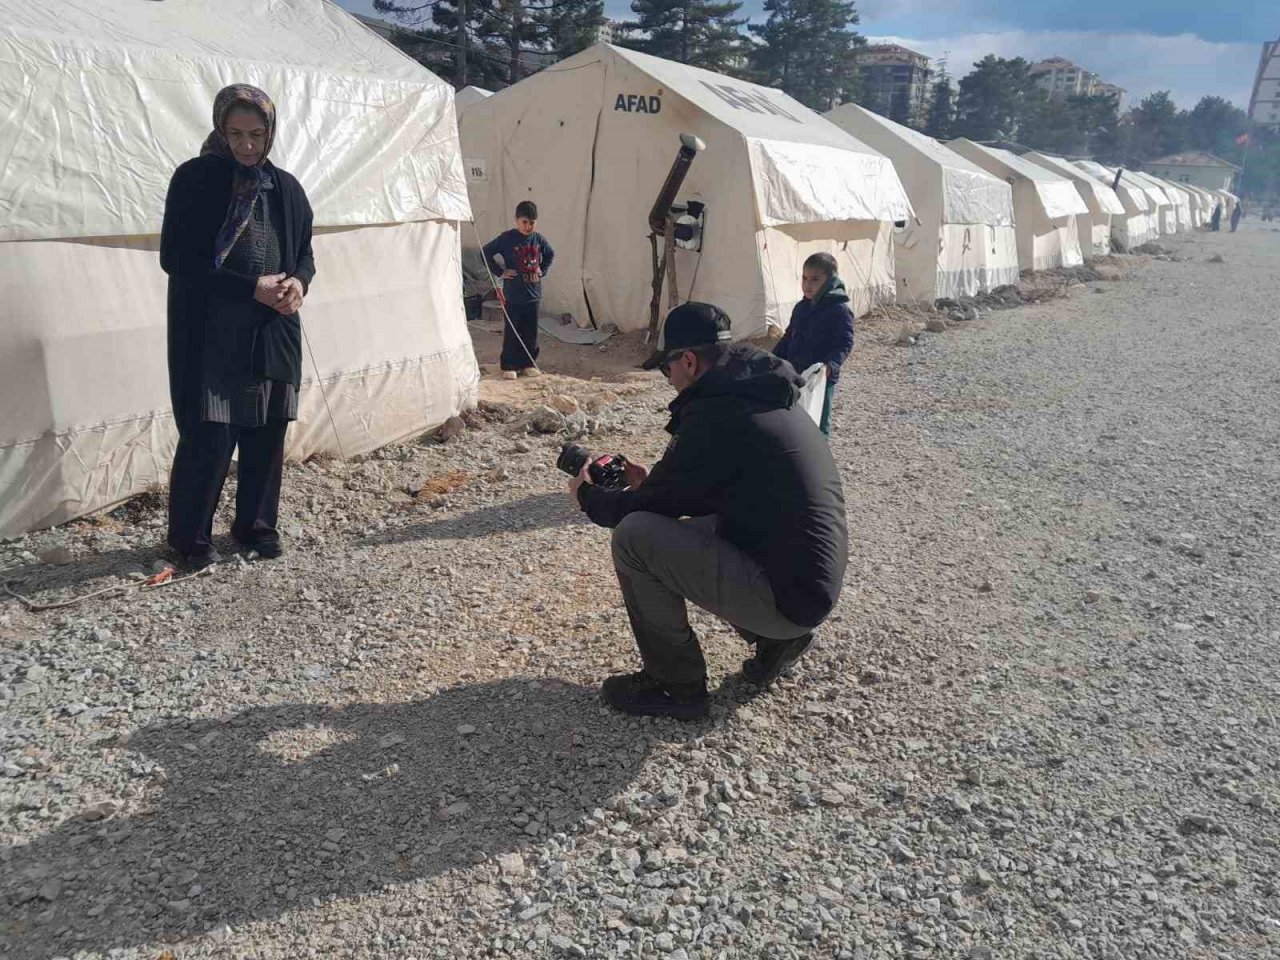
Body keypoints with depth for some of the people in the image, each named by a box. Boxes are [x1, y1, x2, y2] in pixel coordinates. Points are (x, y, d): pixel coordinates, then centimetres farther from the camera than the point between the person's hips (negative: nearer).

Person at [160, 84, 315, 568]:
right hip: (209, 334, -4)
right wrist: (251, 288, -16)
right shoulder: (195, 179, -4)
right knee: (209, 438, -4)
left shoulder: (285, 188, 9)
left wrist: (298, 283, -8)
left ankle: (255, 524, 24)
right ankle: (190, 534, 13)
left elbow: (304, 253, 16)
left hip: (273, 334, 4)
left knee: (267, 434, 8)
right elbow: (177, 258, -8)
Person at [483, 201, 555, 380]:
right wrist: (500, 272, -10)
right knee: (512, 332, 1)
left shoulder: (539, 239, 3)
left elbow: (550, 255, 23)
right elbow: (486, 253, -7)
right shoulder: (507, 238, -9)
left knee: (531, 332, 10)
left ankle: (528, 364, 21)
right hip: (513, 295, -4)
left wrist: (542, 271, 9)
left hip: (533, 293, 4)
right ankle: (509, 366, 9)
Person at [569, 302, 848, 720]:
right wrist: (650, 482, 24)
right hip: (815, 585, 10)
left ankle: (676, 686, 1)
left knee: (634, 535, -13)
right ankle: (776, 638, 18)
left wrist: (588, 495, 10)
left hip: (787, 598, -10)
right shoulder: (768, 397, 10)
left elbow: (651, 508, -8)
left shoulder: (714, 413, -18)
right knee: (684, 529, 24)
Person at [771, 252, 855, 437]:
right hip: (796, 375, 7)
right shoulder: (801, 308, 10)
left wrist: (831, 364, -35)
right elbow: (788, 338, 20)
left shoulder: (840, 310, -12)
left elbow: (844, 343, -19)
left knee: (819, 422, 3)